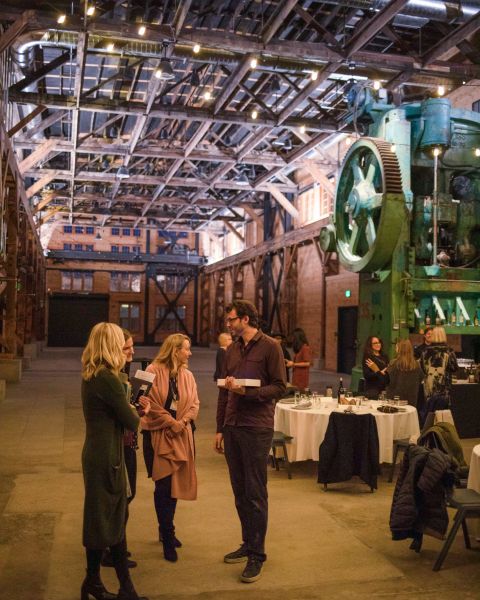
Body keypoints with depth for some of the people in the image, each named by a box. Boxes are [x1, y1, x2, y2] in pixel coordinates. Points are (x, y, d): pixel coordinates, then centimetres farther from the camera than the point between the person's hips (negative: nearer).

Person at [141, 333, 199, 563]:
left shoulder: (187, 375, 9)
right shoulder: (154, 371, -9)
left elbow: (194, 404, 8)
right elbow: (151, 403, -13)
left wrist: (183, 421, -9)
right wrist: (170, 422, -14)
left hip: (181, 435, 6)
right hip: (158, 434, -6)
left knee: (175, 483, 11)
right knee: (164, 485, -6)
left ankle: (166, 530, 29)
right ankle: (168, 539, 5)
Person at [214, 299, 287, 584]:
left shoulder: (270, 347, -6)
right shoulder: (232, 350, 12)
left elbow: (280, 387, -10)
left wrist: (246, 391, -20)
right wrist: (220, 428, 14)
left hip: (257, 429, -6)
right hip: (232, 427, 6)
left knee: (255, 494, -1)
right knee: (240, 491, 13)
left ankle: (257, 555, 9)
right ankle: (248, 543, 27)